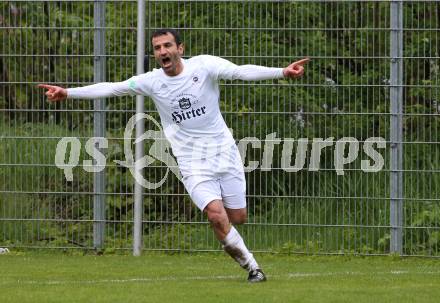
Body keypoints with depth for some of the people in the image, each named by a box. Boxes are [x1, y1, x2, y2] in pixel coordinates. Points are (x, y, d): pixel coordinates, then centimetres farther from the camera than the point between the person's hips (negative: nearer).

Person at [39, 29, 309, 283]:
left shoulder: (203, 65, -9)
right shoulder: (152, 81, -3)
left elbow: (242, 72, -20)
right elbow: (110, 88, -4)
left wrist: (282, 72, -33)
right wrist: (68, 93, -13)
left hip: (225, 153, 0)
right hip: (193, 164, 0)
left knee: (238, 217, 4)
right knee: (217, 215, -19)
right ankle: (251, 265, -1)